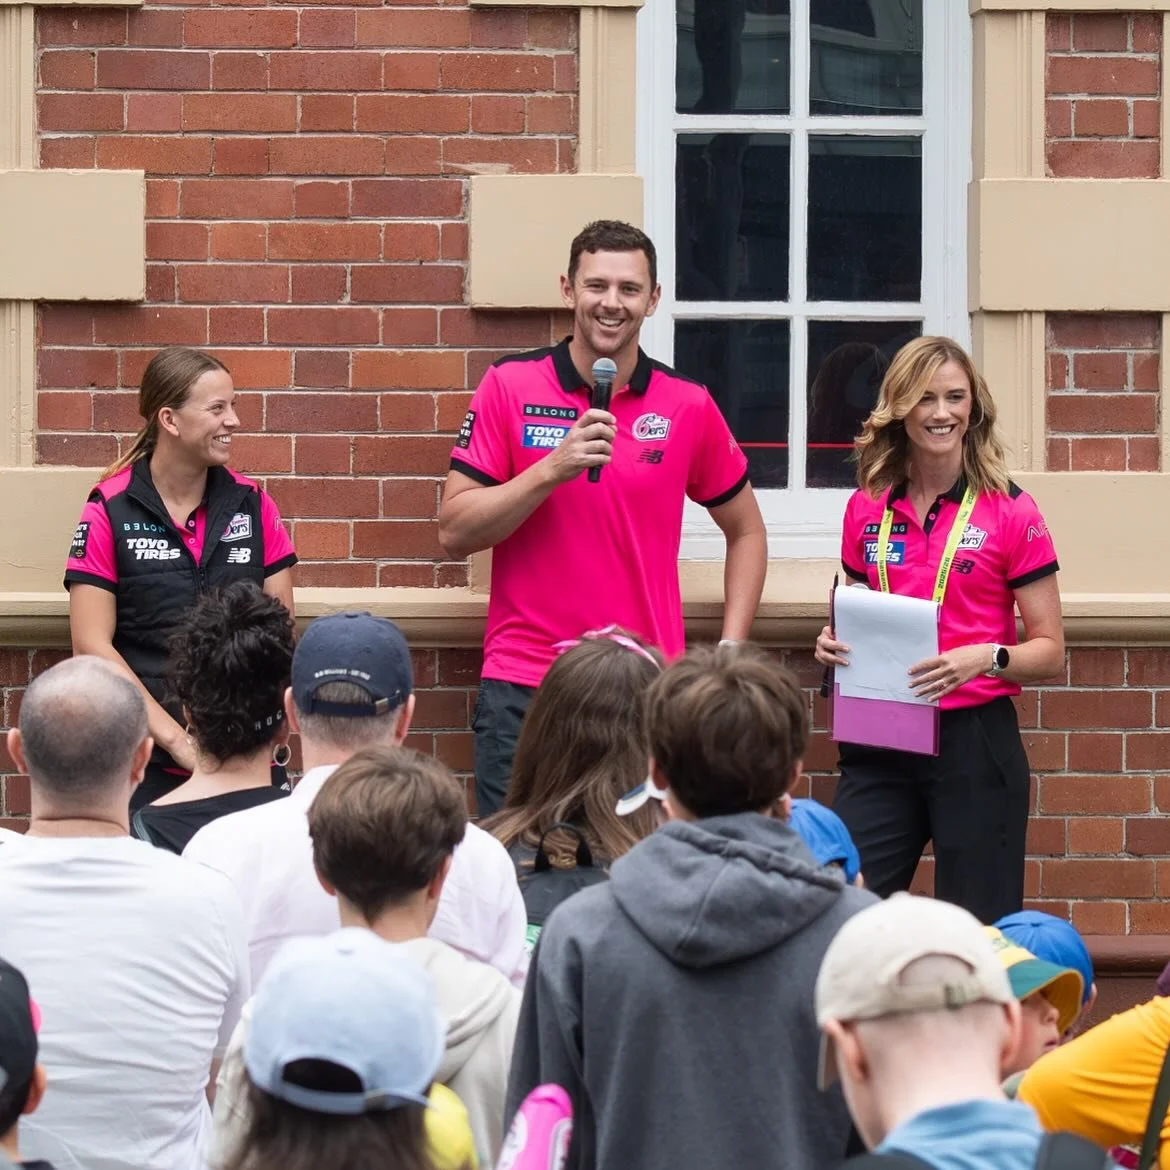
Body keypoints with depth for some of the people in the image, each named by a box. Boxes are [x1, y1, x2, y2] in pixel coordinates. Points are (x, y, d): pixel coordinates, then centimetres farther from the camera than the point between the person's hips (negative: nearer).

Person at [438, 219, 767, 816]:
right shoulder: (510, 387, 1)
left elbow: (746, 531, 16)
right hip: (522, 686, -1)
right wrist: (552, 469, -16)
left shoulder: (689, 407, 4)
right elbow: (454, 532, -3)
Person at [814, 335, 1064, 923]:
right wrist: (834, 644, 0)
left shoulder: (1010, 511, -3)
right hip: (879, 745, 3)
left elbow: (1050, 651, -1)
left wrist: (986, 658, -20)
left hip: (973, 742, -3)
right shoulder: (867, 509, 8)